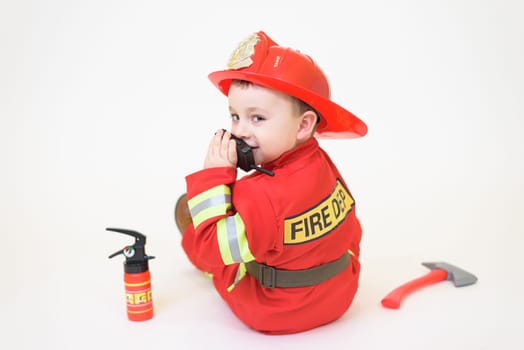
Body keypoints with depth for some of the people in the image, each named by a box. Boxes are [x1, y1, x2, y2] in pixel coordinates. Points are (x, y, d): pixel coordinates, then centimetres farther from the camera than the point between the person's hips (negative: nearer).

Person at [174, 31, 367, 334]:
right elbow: (350, 232, 3)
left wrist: (214, 175, -30)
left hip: (276, 315, -7)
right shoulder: (322, 164, -12)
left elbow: (211, 248, -27)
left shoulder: (262, 196, -38)